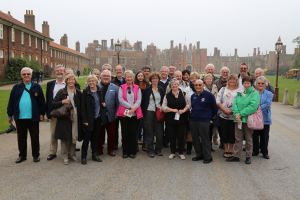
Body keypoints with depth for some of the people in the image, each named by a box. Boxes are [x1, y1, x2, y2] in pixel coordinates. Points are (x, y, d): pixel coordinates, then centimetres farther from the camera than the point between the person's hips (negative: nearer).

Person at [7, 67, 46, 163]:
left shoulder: (37, 87, 1)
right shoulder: (16, 87, 5)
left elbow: (41, 101, 1)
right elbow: (11, 102, 5)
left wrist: (42, 113, -2)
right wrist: (10, 115, 3)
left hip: (33, 117, -2)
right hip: (20, 117, 2)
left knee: (35, 137, 7)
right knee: (21, 138, 12)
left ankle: (36, 155, 21)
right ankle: (22, 155, 26)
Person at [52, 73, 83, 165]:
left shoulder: (78, 93, 7)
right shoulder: (61, 92, 1)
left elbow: (81, 106, 10)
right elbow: (53, 104, 0)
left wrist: (81, 118, 1)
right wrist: (62, 101, -16)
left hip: (75, 118, 2)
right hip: (64, 118, -2)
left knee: (74, 137, 8)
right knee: (65, 137, 1)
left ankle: (72, 154, 23)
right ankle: (65, 156, 13)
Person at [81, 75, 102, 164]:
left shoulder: (99, 91, 6)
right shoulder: (85, 92, -6)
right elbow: (83, 107, -9)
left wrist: (101, 115, 4)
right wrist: (85, 120, -14)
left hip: (98, 118, 4)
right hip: (89, 119, -4)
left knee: (95, 137, 12)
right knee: (87, 138, 0)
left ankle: (95, 155, 23)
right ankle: (84, 156, 12)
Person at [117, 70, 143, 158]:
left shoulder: (137, 88, 9)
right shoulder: (121, 87, 6)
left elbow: (139, 100, 0)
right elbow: (120, 99, -5)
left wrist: (134, 108, -16)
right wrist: (130, 106, -13)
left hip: (135, 114, 1)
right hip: (124, 113, 0)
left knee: (133, 133, 4)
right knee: (125, 133, 4)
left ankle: (133, 152, 14)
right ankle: (125, 152, 14)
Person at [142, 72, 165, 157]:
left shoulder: (161, 90, 10)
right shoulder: (147, 90, 1)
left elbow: (163, 101, 15)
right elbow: (144, 102, 0)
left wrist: (161, 107, -2)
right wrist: (144, 113, -6)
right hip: (149, 112, -2)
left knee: (159, 132, 3)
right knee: (149, 132, 1)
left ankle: (158, 149, 16)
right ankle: (150, 150, 9)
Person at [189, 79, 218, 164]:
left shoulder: (209, 95, -6)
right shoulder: (193, 96, 11)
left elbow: (215, 108, 0)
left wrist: (209, 116, 4)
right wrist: (193, 114, 13)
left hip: (204, 121, -6)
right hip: (193, 120, 6)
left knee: (205, 139, -3)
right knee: (195, 138, 10)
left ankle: (208, 157, 8)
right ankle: (199, 154, 24)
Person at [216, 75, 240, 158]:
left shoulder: (239, 91, 3)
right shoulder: (223, 89, 9)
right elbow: (218, 101, 2)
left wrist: (232, 110, -18)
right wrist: (224, 110, -10)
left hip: (233, 116, -2)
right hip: (223, 115, 2)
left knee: (232, 133, 5)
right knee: (223, 133, 6)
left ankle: (230, 150, 21)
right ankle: (225, 150, 20)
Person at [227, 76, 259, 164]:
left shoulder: (255, 93, -4)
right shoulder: (239, 93, 10)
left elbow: (253, 106, -17)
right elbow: (234, 104, 1)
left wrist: (241, 114, -18)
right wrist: (236, 114, -16)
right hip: (238, 119, 4)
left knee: (248, 139, 9)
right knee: (238, 138, 9)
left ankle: (248, 156, 20)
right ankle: (236, 155, 18)